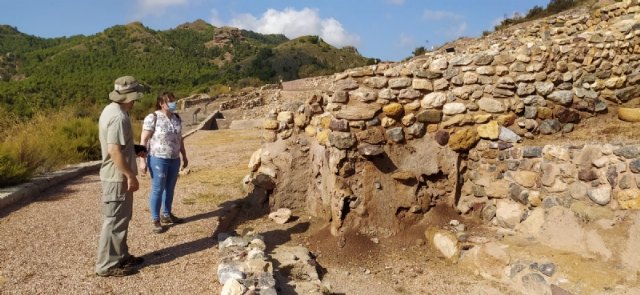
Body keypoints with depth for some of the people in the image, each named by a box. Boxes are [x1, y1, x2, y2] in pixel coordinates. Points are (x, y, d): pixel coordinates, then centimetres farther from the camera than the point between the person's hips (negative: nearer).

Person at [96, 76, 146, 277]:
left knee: (122, 218, 19)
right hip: (117, 177, -10)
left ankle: (120, 256, 30)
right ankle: (107, 265, 8)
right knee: (115, 221, -1)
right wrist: (130, 175, -22)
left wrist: (135, 148, 16)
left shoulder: (111, 110, 10)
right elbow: (114, 150, -27)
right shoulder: (118, 117, -23)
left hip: (117, 175, 10)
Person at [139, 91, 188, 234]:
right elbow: (144, 140, -13)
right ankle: (155, 220, 12)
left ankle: (166, 215, 31)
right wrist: (142, 160, -16)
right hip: (158, 159, -6)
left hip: (174, 159, 6)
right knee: (157, 190, 1)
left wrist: (184, 156, 18)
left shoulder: (176, 118, 7)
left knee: (170, 188, 15)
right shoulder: (152, 118, -13)